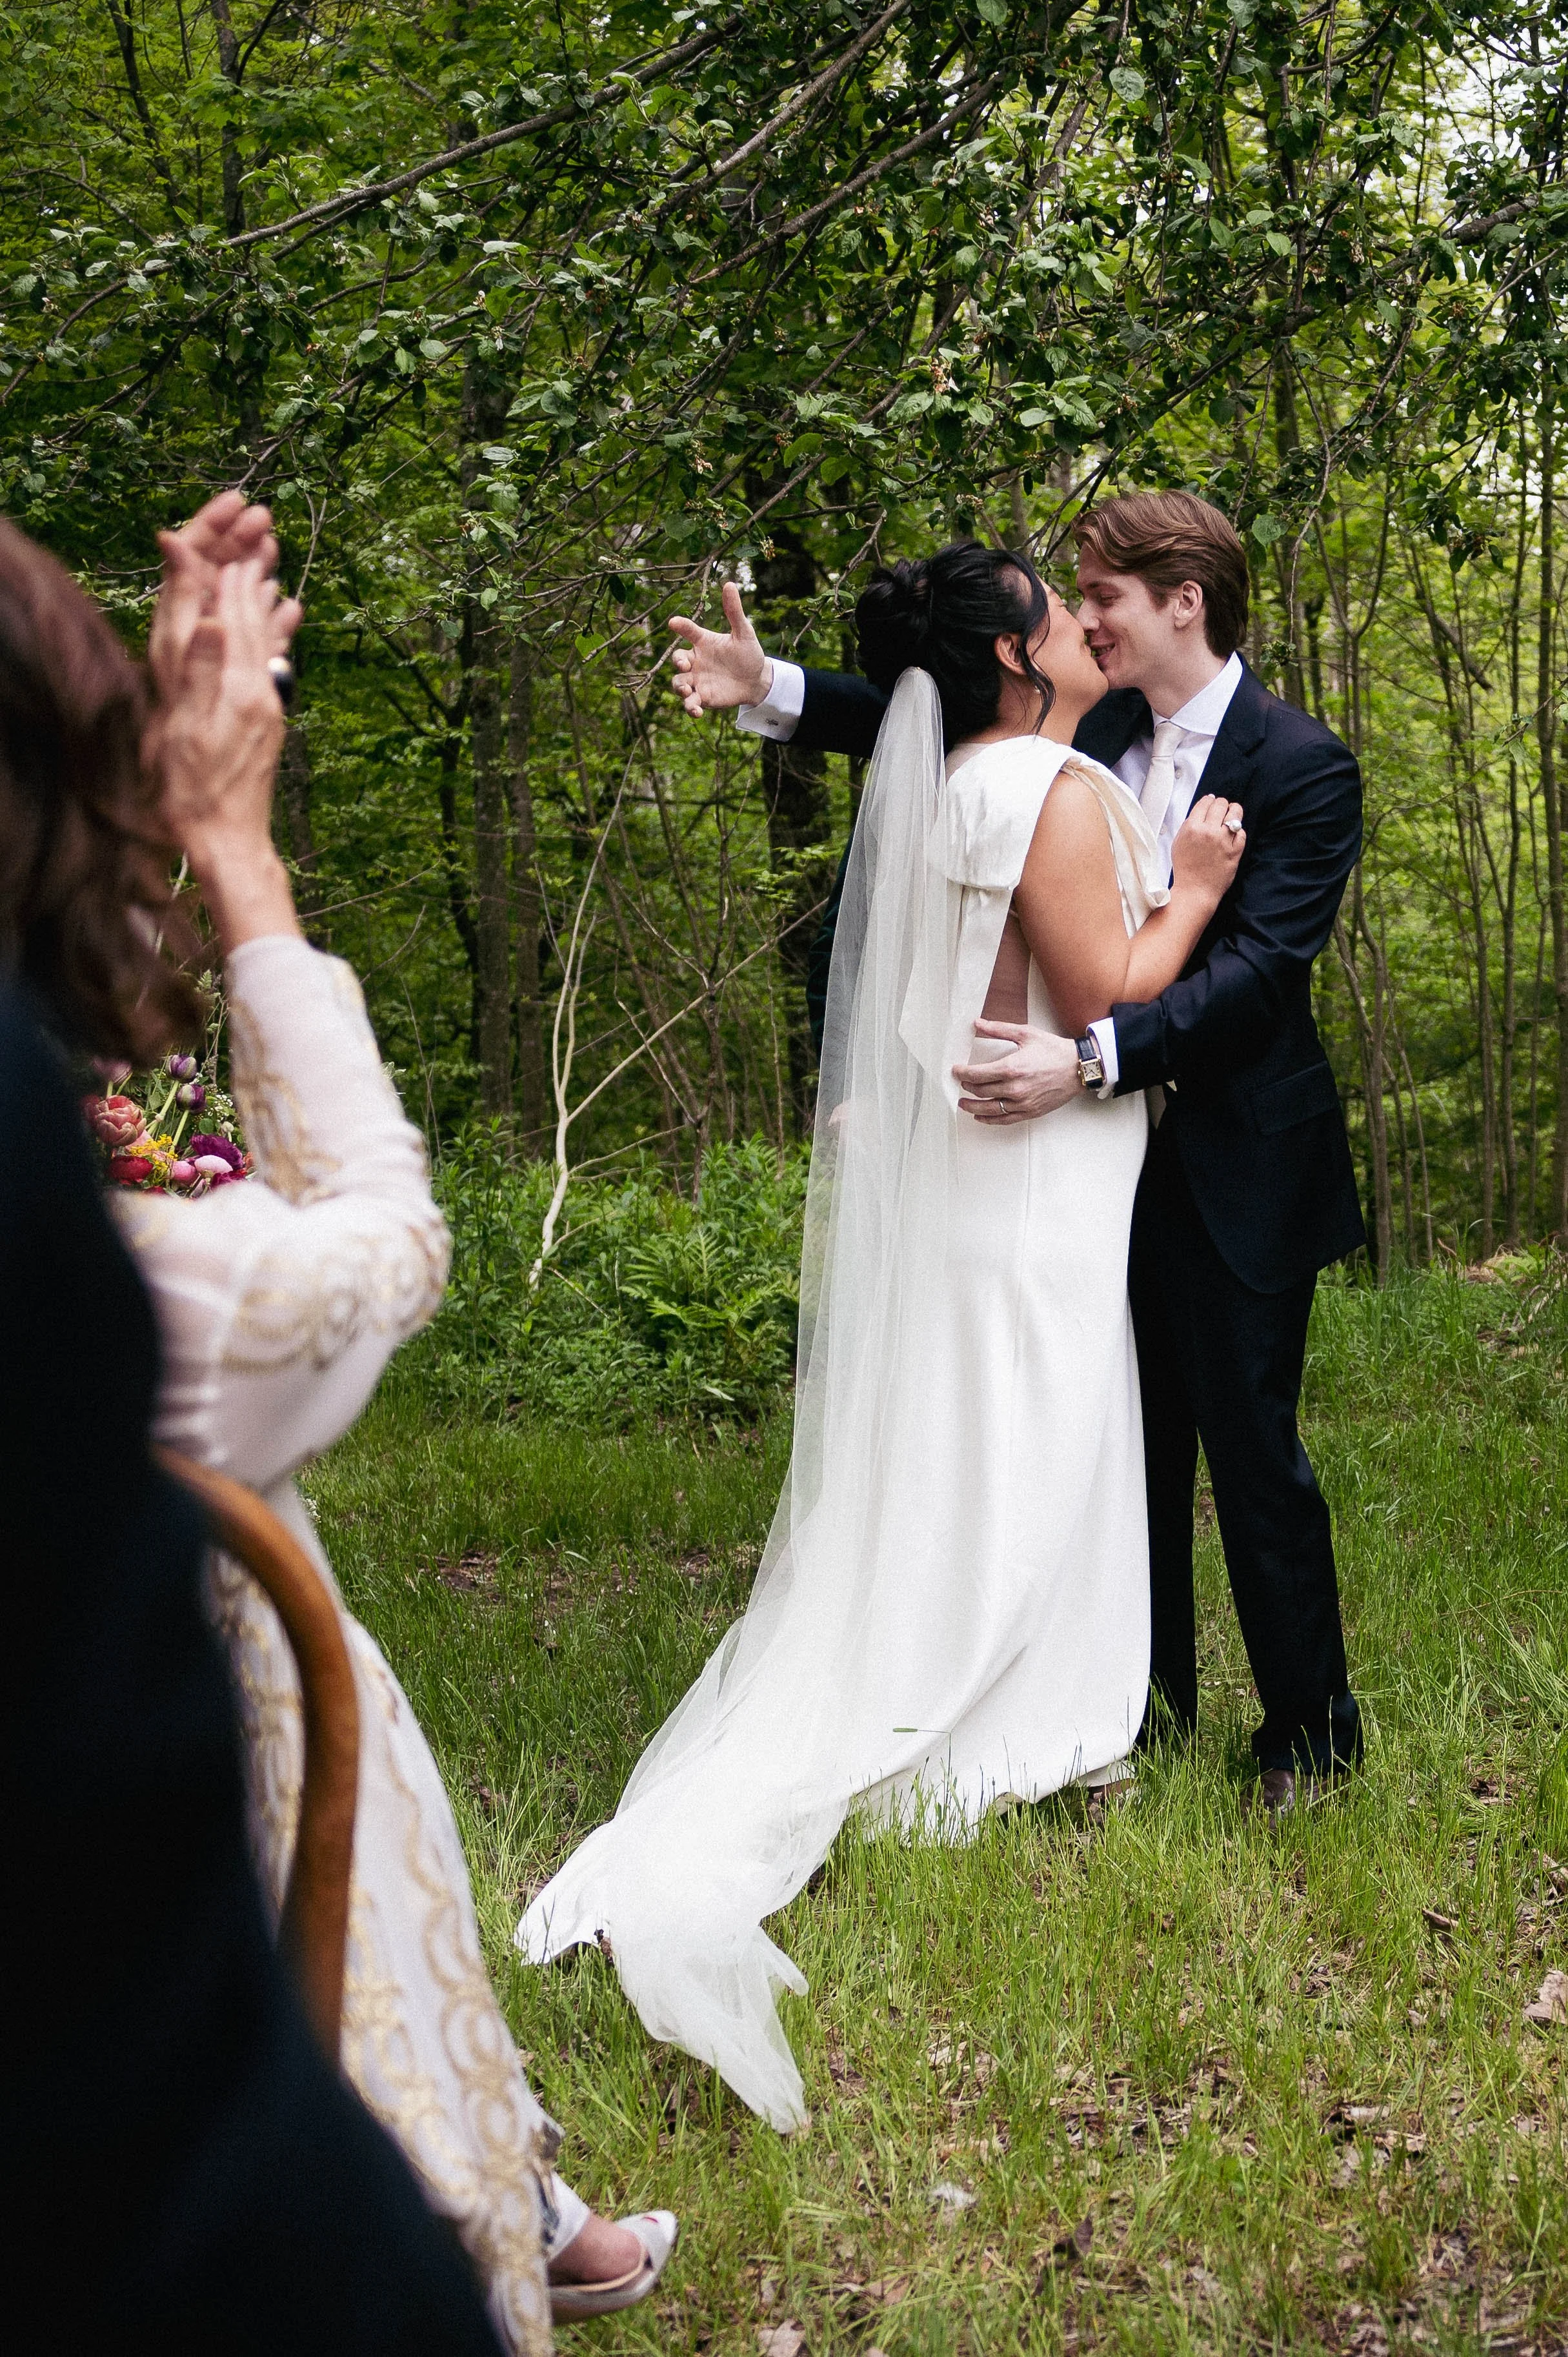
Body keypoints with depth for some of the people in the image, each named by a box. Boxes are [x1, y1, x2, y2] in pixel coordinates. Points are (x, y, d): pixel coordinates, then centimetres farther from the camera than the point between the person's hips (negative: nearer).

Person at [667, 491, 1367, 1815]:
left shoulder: (1305, 769, -13)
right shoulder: (1095, 736, 5)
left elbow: (1257, 969, -23)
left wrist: (1092, 1059, -34)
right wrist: (774, 693, 6)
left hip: (1239, 1171, -6)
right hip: (1114, 1153, 6)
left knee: (1254, 1455, 1)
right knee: (1132, 1449, 14)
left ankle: (1312, 1742, 18)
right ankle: (1148, 1715, 29)